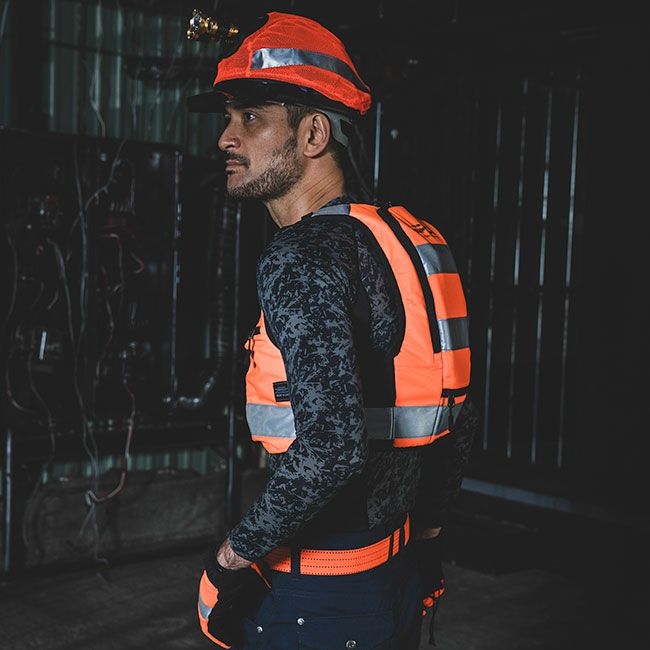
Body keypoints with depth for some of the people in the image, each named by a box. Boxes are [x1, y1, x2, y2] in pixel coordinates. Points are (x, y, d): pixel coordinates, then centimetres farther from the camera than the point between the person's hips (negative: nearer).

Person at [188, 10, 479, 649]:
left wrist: (236, 551, -17)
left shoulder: (301, 258, -20)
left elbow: (331, 446, -31)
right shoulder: (410, 239, 6)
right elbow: (457, 418, 12)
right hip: (402, 577, 8)